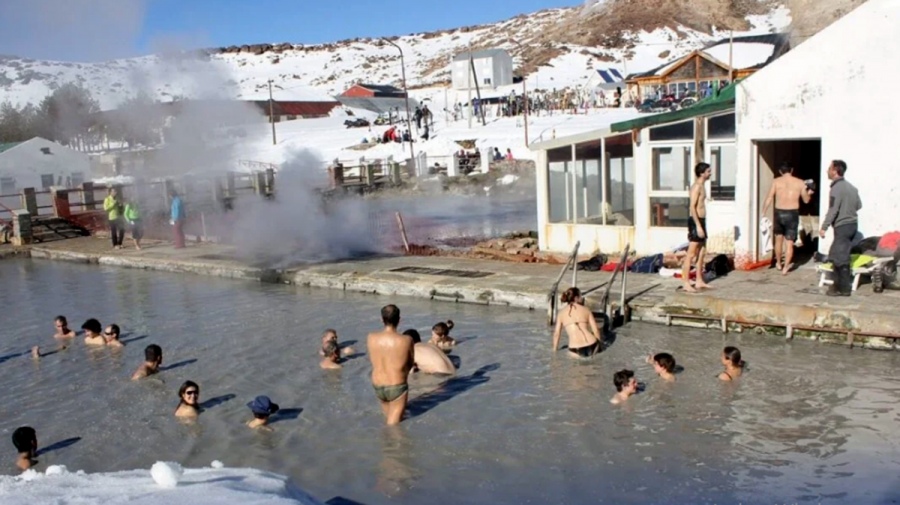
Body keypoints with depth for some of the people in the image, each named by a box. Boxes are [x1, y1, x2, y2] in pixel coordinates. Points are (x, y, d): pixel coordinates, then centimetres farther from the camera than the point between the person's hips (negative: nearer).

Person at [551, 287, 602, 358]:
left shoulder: (561, 312, 9)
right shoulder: (586, 310, 8)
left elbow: (557, 334, 10)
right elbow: (596, 330, 8)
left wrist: (554, 350, 23)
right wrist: (600, 343, 25)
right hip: (591, 348, 2)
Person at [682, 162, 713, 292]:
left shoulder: (702, 186, 16)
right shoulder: (697, 186, -14)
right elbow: (692, 207, -20)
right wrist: (698, 225, -24)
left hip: (701, 221, 10)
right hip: (696, 222, -10)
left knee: (702, 253, 13)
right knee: (691, 254, -8)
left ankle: (699, 281, 19)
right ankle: (686, 283, -6)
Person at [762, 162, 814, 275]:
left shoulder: (776, 182, 1)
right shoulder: (800, 182, 2)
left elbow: (769, 199, -4)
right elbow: (806, 200, 11)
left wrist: (763, 213, -1)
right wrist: (809, 193, 32)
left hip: (779, 213, 1)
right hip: (792, 213, -1)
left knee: (779, 239, 19)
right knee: (789, 242, 5)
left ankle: (778, 264, 32)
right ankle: (785, 267, 4)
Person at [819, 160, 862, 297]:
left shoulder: (837, 187, -15)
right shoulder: (851, 187, 13)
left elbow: (833, 210, -20)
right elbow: (859, 205, 17)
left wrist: (824, 227, -18)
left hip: (842, 226, -9)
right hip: (852, 223, 9)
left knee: (840, 258, -4)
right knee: (835, 255, 17)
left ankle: (844, 288, -1)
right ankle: (839, 283, 23)